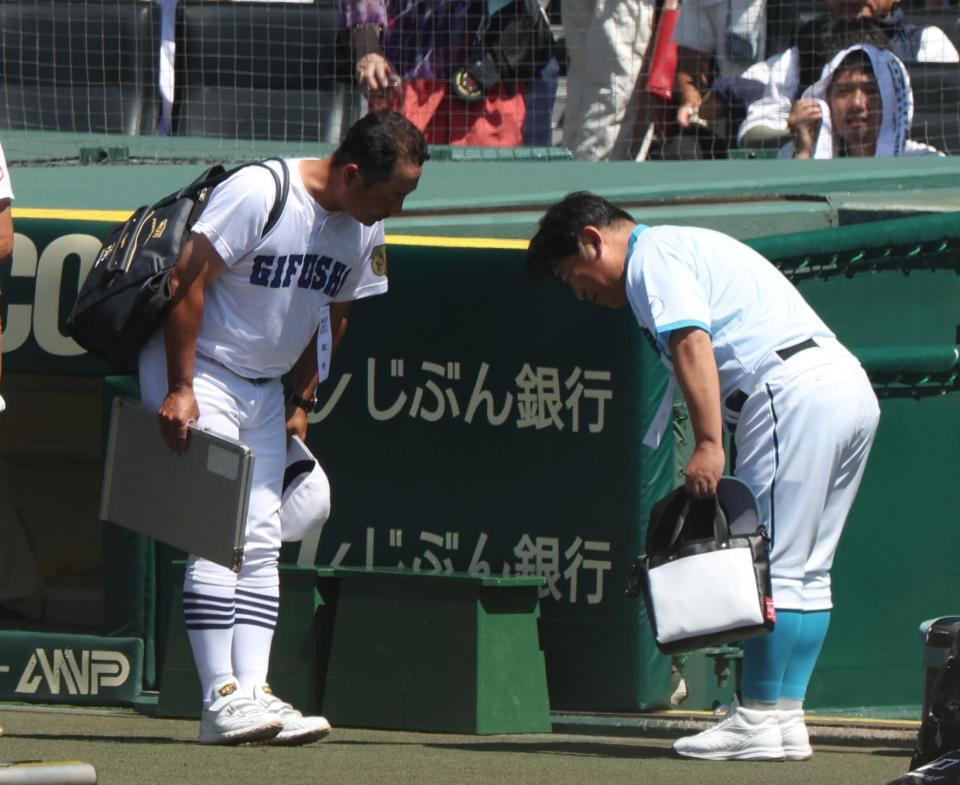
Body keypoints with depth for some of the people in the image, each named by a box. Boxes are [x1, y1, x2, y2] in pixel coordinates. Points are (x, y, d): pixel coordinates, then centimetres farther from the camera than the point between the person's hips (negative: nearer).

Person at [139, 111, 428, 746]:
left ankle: (254, 692, -1)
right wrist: (181, 390, -21)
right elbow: (189, 279, -21)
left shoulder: (365, 228, -1)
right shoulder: (259, 193, -24)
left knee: (262, 541, 1)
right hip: (198, 377, -8)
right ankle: (221, 700, -17)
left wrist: (302, 402, 11)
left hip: (267, 388, 8)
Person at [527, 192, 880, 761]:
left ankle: (761, 720, -6)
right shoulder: (690, 247, 30)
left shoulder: (652, 255, 0)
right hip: (852, 386, 10)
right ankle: (787, 721, 11)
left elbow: (693, 344, -15)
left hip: (796, 390, -10)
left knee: (777, 565, -7)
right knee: (807, 572, 10)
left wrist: (709, 445, -22)